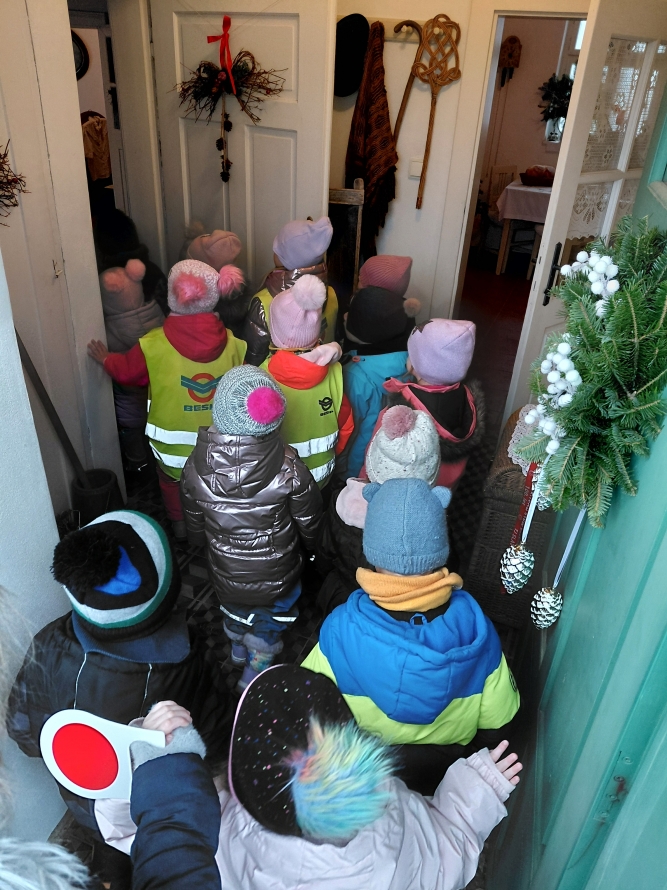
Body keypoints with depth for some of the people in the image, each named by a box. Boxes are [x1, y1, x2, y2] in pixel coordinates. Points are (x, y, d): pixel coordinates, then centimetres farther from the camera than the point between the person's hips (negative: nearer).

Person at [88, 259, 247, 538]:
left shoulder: (154, 345, -22)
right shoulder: (232, 343, -18)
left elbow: (125, 370, -3)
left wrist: (104, 358, 17)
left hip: (174, 445, -1)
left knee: (174, 485, 29)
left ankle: (181, 532, 49)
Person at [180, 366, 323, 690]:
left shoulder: (196, 466, -23)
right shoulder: (289, 470, -31)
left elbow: (194, 527, -5)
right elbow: (310, 527, -14)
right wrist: (307, 545, 9)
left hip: (225, 575, 3)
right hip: (276, 579, -3)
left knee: (236, 613, 35)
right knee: (266, 630, 28)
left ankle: (238, 648, 64)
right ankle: (254, 676, 51)